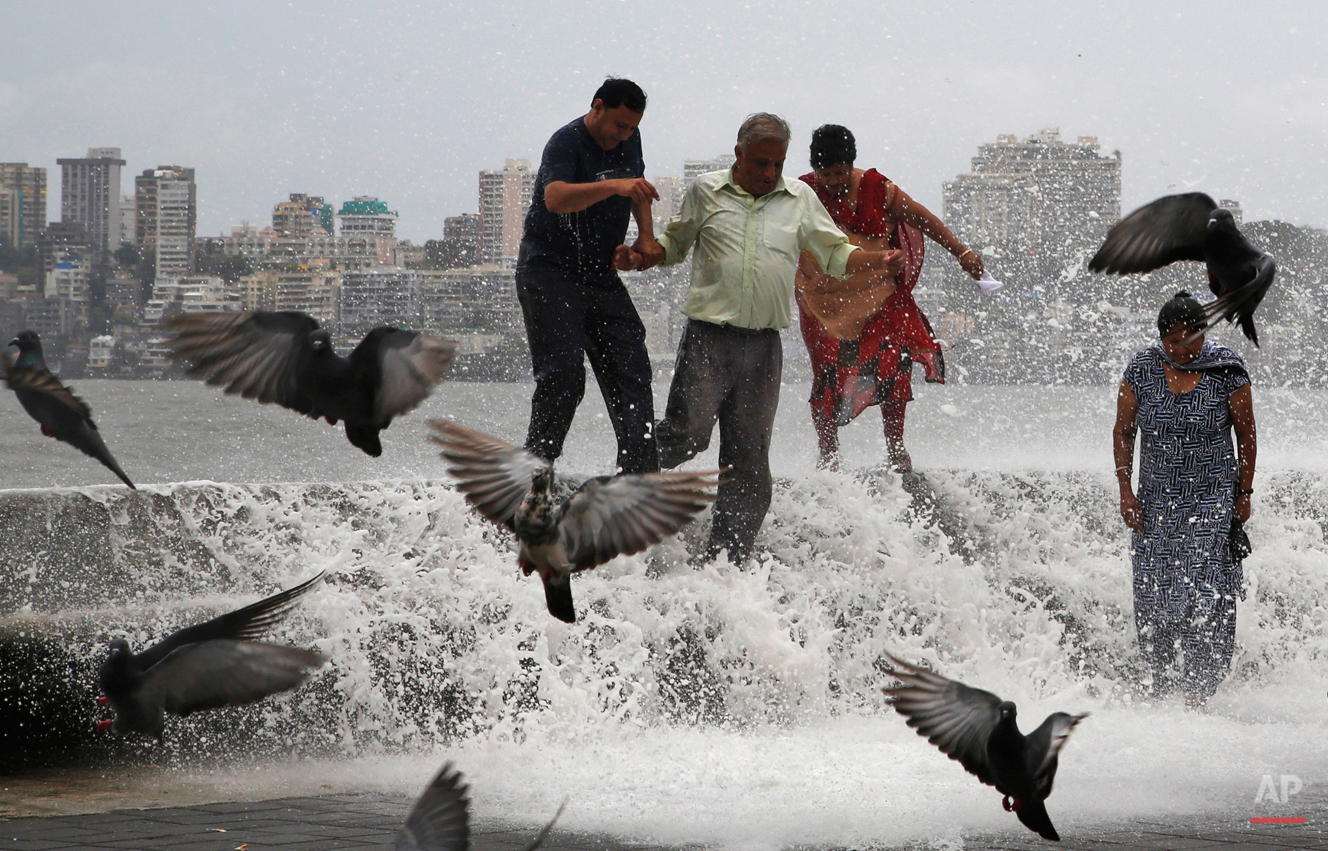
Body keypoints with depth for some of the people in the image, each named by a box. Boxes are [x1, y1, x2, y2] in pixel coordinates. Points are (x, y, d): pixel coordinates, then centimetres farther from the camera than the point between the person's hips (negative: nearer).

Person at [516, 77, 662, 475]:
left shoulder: (628, 140, 7)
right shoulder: (566, 143, -17)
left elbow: (638, 191, 26)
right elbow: (555, 198, -37)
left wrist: (646, 240, 11)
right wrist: (614, 186, -48)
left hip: (602, 278, 7)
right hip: (549, 275, -7)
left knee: (632, 374, 0)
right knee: (562, 379, -16)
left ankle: (640, 476, 1)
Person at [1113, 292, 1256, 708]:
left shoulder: (1226, 371, -8)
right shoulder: (1142, 370, -3)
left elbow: (1246, 433, 2)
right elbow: (1124, 431, 7)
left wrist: (1244, 494, 3)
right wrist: (1125, 491, 1)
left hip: (1212, 499, -3)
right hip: (1156, 500, 3)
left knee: (1206, 595, -12)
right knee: (1152, 596, 3)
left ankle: (1200, 689, -12)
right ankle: (1160, 681, 18)